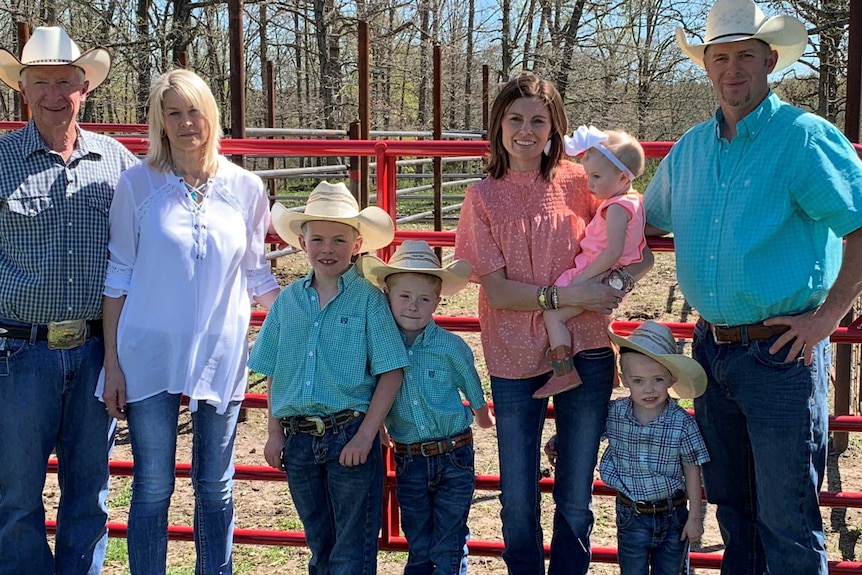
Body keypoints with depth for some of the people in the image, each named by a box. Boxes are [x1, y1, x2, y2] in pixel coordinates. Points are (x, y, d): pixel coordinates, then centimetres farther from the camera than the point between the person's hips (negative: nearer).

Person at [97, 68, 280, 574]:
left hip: (221, 356, 1)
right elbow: (118, 277, 1)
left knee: (216, 487, 10)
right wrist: (112, 363, -2)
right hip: (150, 355, -1)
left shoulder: (245, 187, 2)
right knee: (153, 487, 5)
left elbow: (257, 275, 10)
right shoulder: (138, 183, -1)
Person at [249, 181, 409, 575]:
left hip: (350, 436, -4)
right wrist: (274, 433, 7)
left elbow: (390, 372, -9)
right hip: (298, 438, 4)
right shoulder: (288, 300, 7)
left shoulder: (368, 298, -6)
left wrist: (365, 436, -15)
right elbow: (273, 373, 12)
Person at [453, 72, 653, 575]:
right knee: (518, 498, 7)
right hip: (516, 359, 0)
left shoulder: (579, 181, 1)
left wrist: (610, 286, -17)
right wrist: (567, 295, -18)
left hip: (584, 353, 1)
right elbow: (497, 290, -6)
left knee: (576, 497, 10)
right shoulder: (484, 197, -1)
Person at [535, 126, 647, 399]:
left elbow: (613, 251, -29)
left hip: (602, 278, -11)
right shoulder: (633, 200, 12)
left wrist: (582, 278, -26)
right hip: (611, 279, 11)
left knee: (553, 314, -13)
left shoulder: (617, 207, -19)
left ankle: (565, 374, -15)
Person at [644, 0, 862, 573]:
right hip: (712, 348, 6)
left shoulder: (805, 138, -11)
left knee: (786, 521, 1)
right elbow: (651, 221, 24)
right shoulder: (689, 149, 9)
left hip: (782, 354, -6)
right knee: (730, 503, 19)